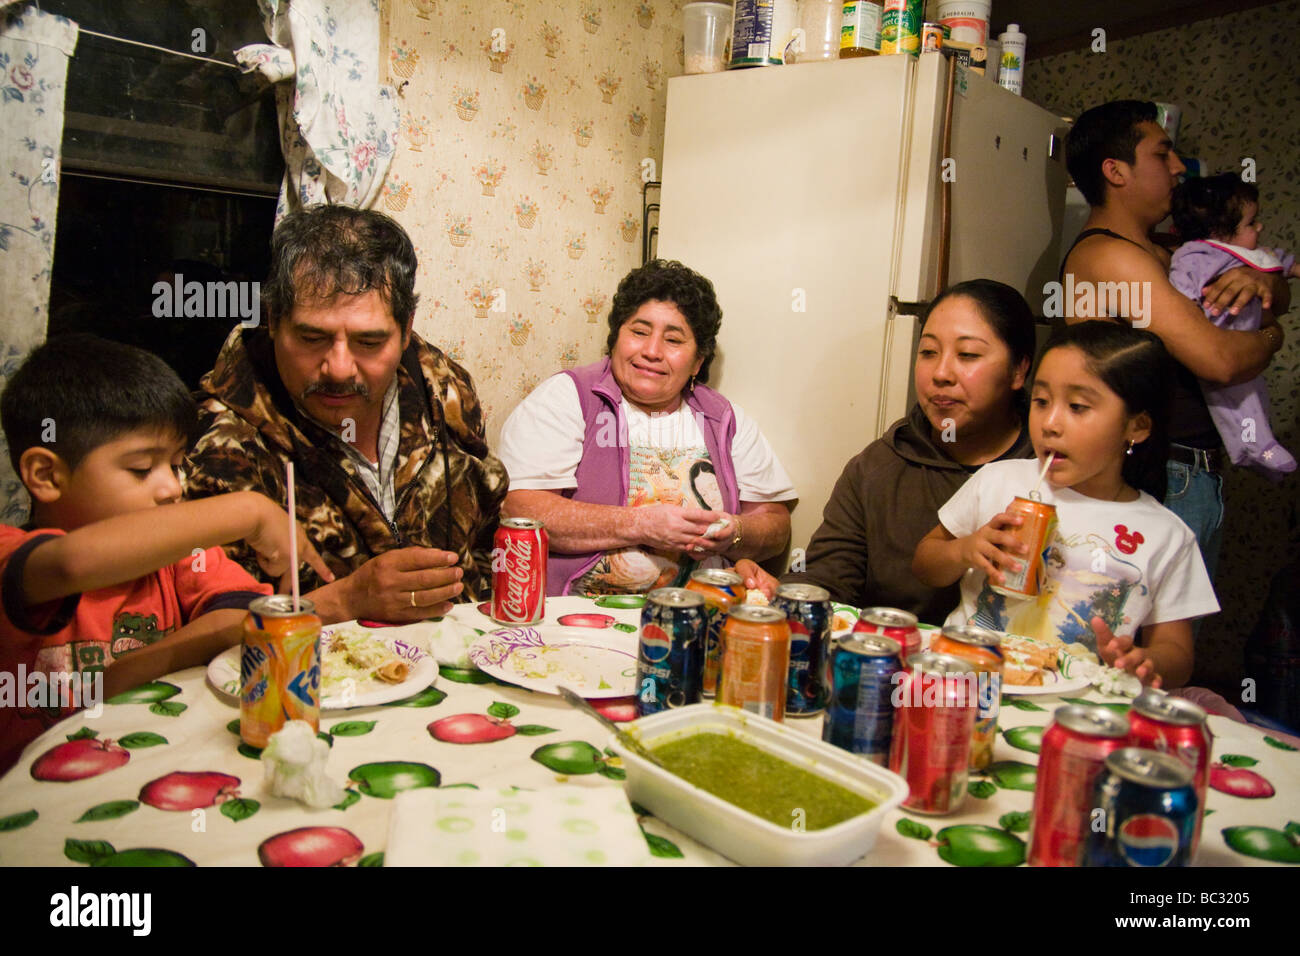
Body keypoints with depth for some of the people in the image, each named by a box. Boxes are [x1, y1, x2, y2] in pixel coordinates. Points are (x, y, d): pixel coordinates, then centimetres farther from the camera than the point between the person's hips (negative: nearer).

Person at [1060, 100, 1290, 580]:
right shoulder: (1106, 254, -13)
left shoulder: (1155, 256, 19)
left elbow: (1280, 300, 26)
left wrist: (1260, 281, 1)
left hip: (1199, 482, 10)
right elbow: (1219, 359, -21)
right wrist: (1269, 338, 2)